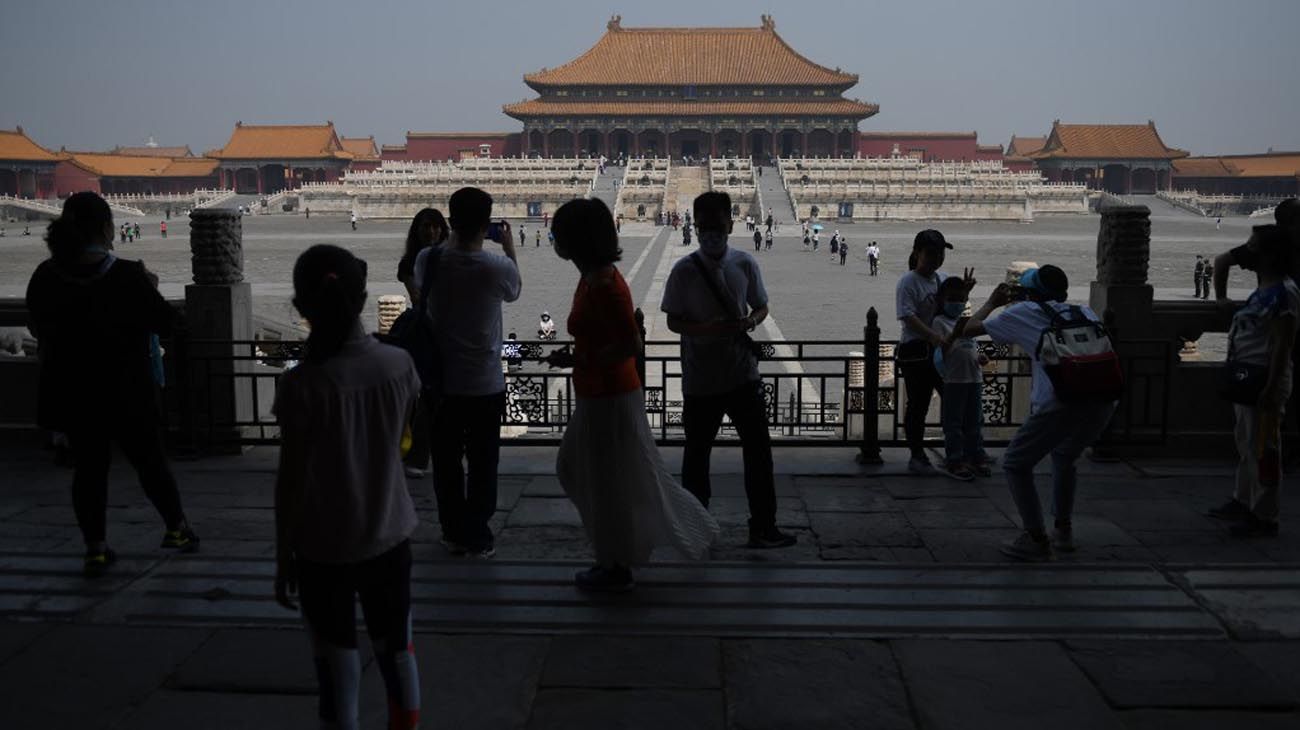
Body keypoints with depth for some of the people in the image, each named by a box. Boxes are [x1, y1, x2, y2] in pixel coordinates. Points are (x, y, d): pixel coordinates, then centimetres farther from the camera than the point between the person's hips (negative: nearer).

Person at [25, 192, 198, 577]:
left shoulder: (45, 277, -5)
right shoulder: (128, 276, -18)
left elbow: (38, 327, 8)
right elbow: (166, 323, -10)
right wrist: (148, 287, 6)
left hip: (71, 393, 4)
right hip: (125, 392, -3)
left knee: (88, 467, 12)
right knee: (150, 461, 13)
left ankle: (95, 549, 17)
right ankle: (177, 529, 28)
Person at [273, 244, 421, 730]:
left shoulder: (302, 385, -19)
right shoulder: (398, 365, -9)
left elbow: (291, 480, -14)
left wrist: (283, 558, -2)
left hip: (324, 550, -4)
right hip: (389, 538, 4)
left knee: (338, 665, 11)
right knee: (396, 650, 21)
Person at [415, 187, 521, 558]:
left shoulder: (428, 260, -11)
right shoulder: (497, 268, -18)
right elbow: (514, 291, 6)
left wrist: (455, 237, 16)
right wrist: (509, 247, 16)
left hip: (442, 381, 2)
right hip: (486, 384, -2)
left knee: (447, 461, 15)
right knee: (483, 464, 11)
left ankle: (454, 533, 24)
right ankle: (478, 537, 17)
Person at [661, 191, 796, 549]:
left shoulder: (745, 264, -1)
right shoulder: (684, 270, -8)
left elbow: (761, 306, 11)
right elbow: (673, 321, -4)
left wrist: (751, 321, -12)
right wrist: (706, 329, -22)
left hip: (743, 374, 2)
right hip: (700, 380, -2)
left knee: (758, 451, 5)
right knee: (697, 453, 10)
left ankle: (763, 528, 16)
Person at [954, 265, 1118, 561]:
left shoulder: (1024, 312, 15)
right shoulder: (1083, 312, 24)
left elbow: (969, 329, 21)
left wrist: (992, 303, 39)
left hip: (1061, 404, -5)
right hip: (1103, 401, 6)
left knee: (1016, 465, 13)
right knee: (1064, 458, 32)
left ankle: (1036, 540, 10)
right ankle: (1063, 531, 34)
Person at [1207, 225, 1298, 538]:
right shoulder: (1263, 291, 14)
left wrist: (1272, 387, -24)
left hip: (1264, 381, -10)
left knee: (1263, 450, -4)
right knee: (1246, 446, 19)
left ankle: (1265, 517, 2)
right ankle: (1243, 502, 31)